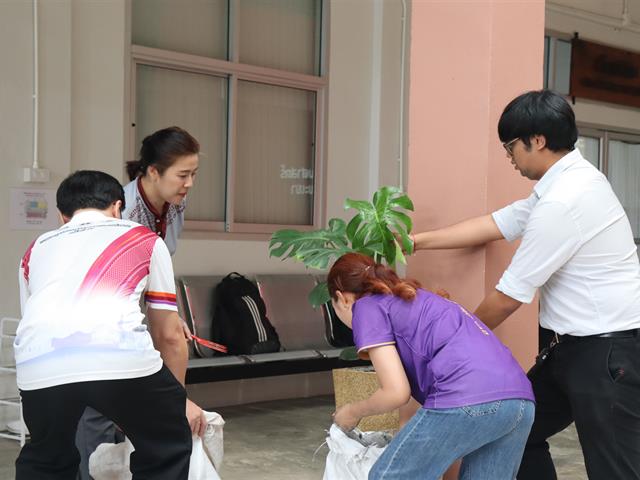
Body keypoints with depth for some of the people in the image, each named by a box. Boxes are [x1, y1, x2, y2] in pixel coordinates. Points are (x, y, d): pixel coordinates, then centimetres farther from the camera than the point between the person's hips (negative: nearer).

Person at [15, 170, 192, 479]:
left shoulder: (36, 250, 35)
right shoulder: (146, 240, 28)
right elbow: (169, 335, 30)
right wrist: (178, 399, 47)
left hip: (40, 367, 3)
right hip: (122, 358, -3)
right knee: (166, 452, 24)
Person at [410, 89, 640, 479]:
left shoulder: (562, 203, -23)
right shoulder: (567, 180, 9)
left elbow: (510, 296, -16)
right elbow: (495, 225, 15)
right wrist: (416, 241, 14)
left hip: (608, 352, -11)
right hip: (576, 345, 11)